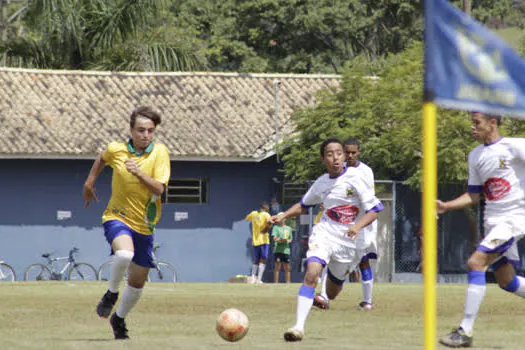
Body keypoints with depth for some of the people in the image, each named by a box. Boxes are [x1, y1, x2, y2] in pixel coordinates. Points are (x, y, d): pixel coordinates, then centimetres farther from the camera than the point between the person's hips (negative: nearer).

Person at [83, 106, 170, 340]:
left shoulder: (159, 152, -8)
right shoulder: (116, 150, -5)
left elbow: (159, 189, -17)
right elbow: (102, 158, 20)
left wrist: (139, 173, -32)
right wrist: (90, 182, 18)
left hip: (144, 225, 2)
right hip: (117, 218, -2)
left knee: (137, 282, 10)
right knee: (124, 254, -35)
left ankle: (119, 319, 36)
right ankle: (112, 293, -8)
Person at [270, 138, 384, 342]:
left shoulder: (354, 178, -9)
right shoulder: (321, 183, 4)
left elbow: (374, 210, -11)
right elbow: (304, 204, 22)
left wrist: (358, 226, -28)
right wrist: (283, 216, 8)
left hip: (349, 240, -1)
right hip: (324, 233, 1)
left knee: (332, 293, 12)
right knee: (312, 273, -26)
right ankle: (299, 326, -30)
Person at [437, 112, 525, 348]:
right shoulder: (475, 156, 13)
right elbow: (474, 195, 20)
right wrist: (445, 206, 8)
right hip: (492, 221, 8)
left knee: (475, 263, -19)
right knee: (506, 281, 11)